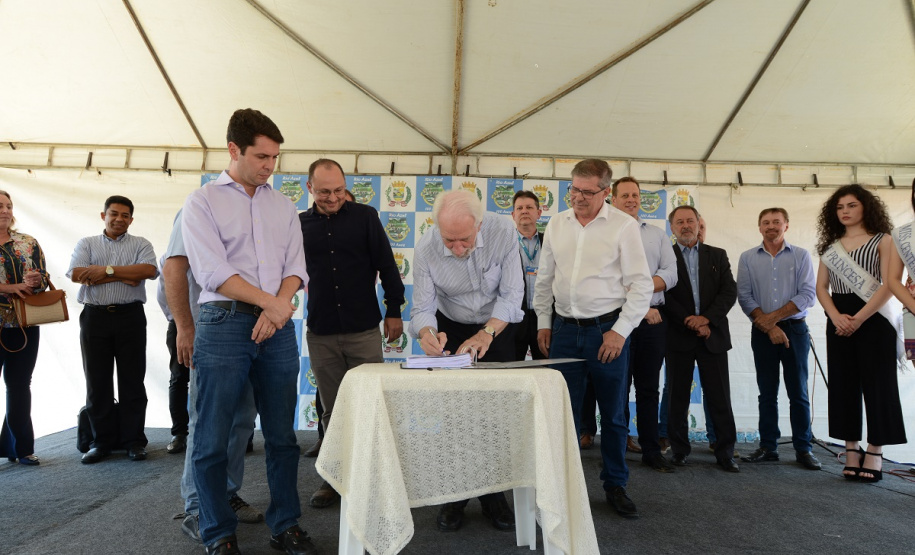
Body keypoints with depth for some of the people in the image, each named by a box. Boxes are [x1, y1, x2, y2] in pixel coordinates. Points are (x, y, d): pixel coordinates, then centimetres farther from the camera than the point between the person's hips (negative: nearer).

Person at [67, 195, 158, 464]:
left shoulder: (140, 244, 9)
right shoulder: (86, 244, 13)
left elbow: (149, 270, -11)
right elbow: (77, 274, -6)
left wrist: (107, 270, -12)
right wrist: (125, 277, -11)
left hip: (130, 316, -1)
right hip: (94, 316, 2)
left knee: (132, 380, 2)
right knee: (97, 381, 6)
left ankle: (134, 441, 9)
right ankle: (101, 441, 16)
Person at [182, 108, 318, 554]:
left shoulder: (283, 206, 15)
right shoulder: (202, 202, 2)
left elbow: (296, 268, 8)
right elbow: (213, 272, -9)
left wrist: (275, 311, -8)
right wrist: (270, 301, -11)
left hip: (277, 328, 4)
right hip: (224, 324, -3)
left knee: (282, 435, 9)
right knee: (213, 438, 3)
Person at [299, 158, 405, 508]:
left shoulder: (365, 216, 1)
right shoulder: (299, 225, 6)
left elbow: (386, 265, 2)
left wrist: (394, 310, 1)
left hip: (364, 330, -2)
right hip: (321, 333, 2)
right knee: (332, 410, 10)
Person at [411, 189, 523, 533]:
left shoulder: (503, 232, -26)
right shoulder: (426, 249, -24)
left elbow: (512, 293, -22)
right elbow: (423, 306, -20)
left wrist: (487, 333, -35)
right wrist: (427, 333, -42)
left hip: (497, 326, 0)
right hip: (451, 328, 0)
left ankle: (493, 495, 18)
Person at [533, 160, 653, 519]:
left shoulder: (623, 226, -5)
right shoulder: (557, 224, 8)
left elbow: (641, 284, -7)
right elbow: (544, 279, 14)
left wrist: (620, 331, -12)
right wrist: (543, 323, 9)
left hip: (607, 330, -3)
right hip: (565, 328, 3)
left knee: (613, 414, 10)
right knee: (564, 411, 8)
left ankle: (615, 486, 28)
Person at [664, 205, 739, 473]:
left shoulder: (717, 255, 12)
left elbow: (730, 291, 3)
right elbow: (663, 294, -5)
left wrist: (706, 318, -11)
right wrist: (691, 323, -11)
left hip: (712, 335, 2)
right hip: (678, 337, -1)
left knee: (719, 398, 3)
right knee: (678, 398, 5)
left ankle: (725, 452, 15)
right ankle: (679, 450, 16)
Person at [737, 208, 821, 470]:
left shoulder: (801, 256, 2)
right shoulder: (747, 258, 5)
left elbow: (809, 294, -7)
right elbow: (744, 296, -3)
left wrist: (773, 316, -13)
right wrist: (768, 326, -11)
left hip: (794, 329, -1)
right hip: (762, 331, 1)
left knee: (798, 392, 2)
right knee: (767, 393, 6)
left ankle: (803, 449, 12)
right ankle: (768, 447, 13)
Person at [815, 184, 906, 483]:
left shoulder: (883, 240, 2)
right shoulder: (830, 246, 13)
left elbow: (888, 285, -9)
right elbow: (821, 287, 6)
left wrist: (859, 318, -17)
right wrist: (836, 317, -11)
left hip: (873, 319, -4)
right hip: (839, 322, 4)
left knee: (876, 384, -2)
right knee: (843, 385, 4)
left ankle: (874, 453, 4)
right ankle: (851, 451, 11)